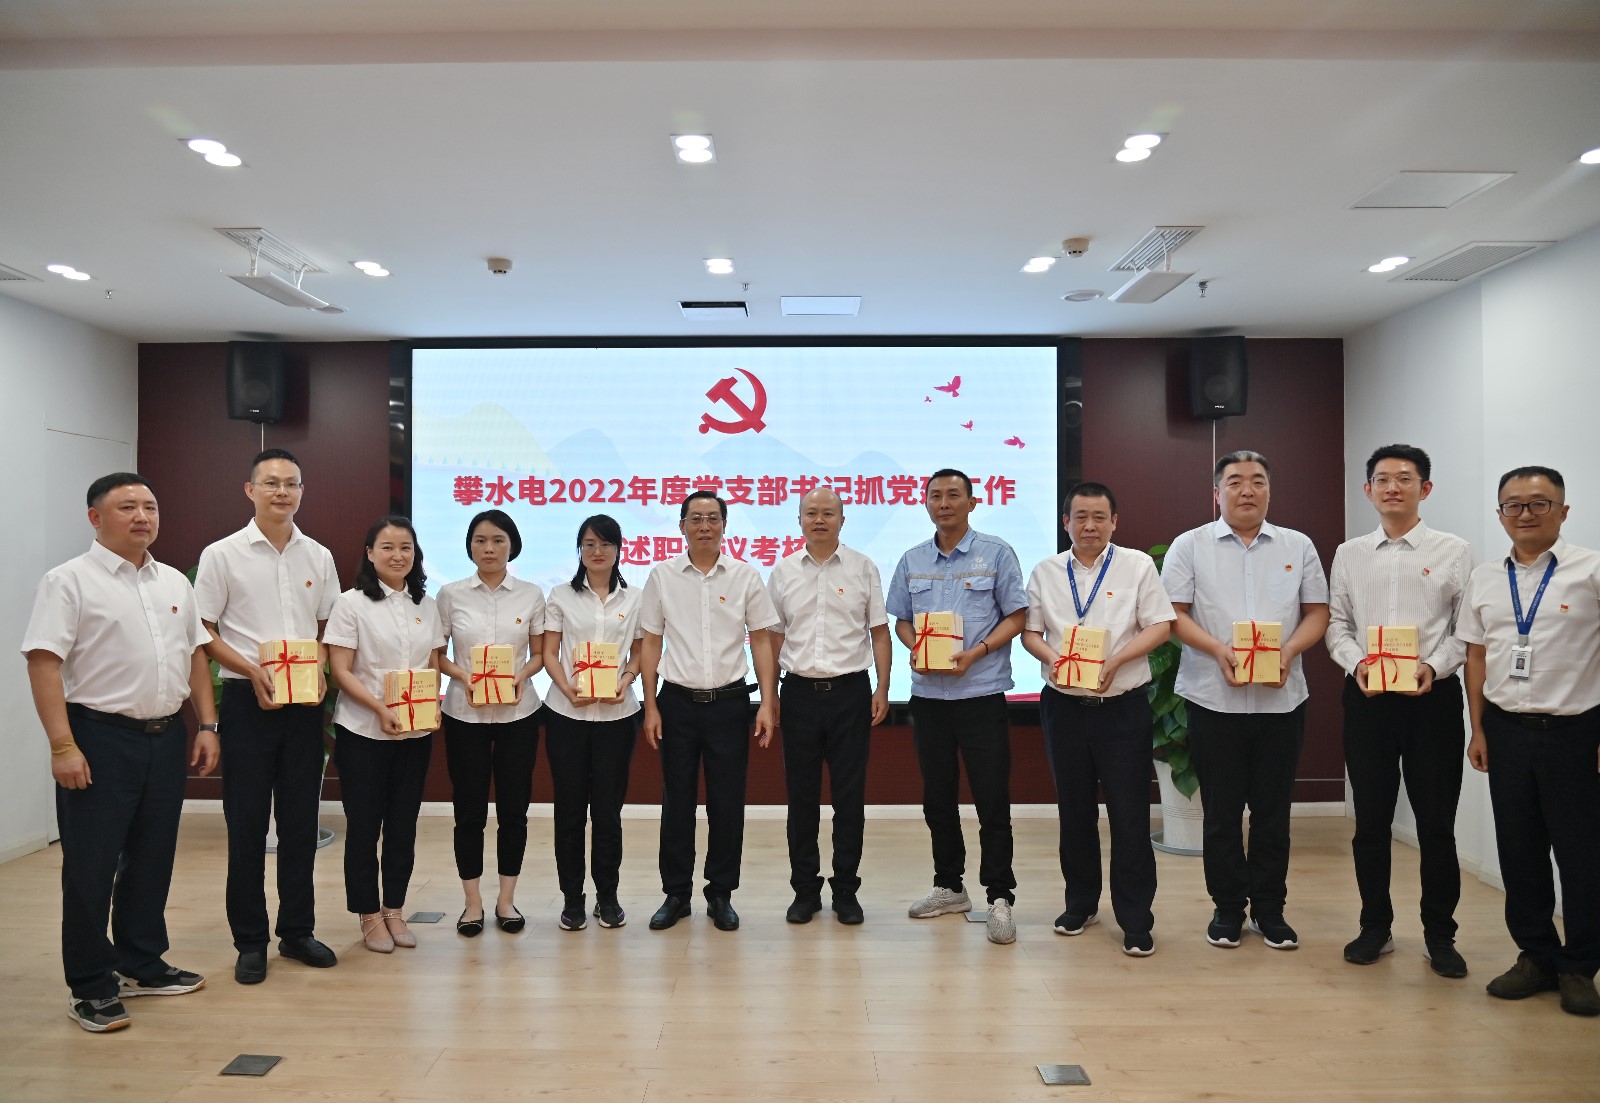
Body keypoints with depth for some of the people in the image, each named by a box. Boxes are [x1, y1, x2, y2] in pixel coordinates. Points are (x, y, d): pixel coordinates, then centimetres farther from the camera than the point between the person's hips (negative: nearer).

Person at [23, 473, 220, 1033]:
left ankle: (140, 965, 29)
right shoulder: (70, 581, -7)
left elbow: (196, 655, 15)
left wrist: (206, 725, 9)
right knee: (91, 867, 2)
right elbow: (44, 663, -13)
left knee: (152, 860, 14)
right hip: (101, 740, -6)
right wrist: (63, 746, -19)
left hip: (167, 738, 6)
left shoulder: (174, 583, 12)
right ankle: (90, 988, 14)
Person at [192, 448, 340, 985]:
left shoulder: (319, 556, 7)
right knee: (247, 825, 3)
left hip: (305, 704, 3)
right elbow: (203, 633, -2)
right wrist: (253, 670, -15)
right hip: (248, 700, -3)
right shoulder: (223, 554, -3)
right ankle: (250, 941, 16)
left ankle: (297, 931, 22)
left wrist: (319, 669, -4)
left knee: (300, 821, 9)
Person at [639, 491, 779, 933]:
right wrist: (650, 707, -1)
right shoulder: (662, 576, 1)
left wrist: (767, 704, -4)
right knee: (677, 801, 7)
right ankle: (676, 893, 21)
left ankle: (721, 894, 20)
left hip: (729, 701, 0)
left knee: (727, 803, 6)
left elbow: (760, 641, 3)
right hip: (678, 702, 0)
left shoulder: (745, 576, 0)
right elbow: (651, 644, 4)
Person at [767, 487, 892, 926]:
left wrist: (882, 689, -3)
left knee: (849, 796, 4)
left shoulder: (863, 568, 2)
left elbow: (879, 632, 4)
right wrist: (768, 695, 5)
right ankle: (805, 890, 19)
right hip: (799, 692, 1)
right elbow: (774, 637, 10)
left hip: (850, 691, -1)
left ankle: (846, 890, 17)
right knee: (801, 796, 7)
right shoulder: (783, 572, 6)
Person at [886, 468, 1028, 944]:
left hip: (981, 691, -4)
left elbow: (1016, 616, -3)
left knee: (992, 799, -3)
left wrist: (975, 652, -16)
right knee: (937, 797, 12)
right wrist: (915, 648, -6)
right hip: (927, 693, 4)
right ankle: (949, 887, 26)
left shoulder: (996, 553, -2)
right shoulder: (912, 561, 10)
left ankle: (1000, 897, 7)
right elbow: (901, 620, 15)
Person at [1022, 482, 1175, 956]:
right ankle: (1080, 903, 28)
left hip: (1123, 706, -2)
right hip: (1064, 705, 3)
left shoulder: (1138, 565, 1)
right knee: (1074, 810, 13)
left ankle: (1136, 921, 9)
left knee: (1129, 815, -2)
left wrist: (1117, 658, -17)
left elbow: (1160, 626, -4)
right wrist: (1051, 657, -12)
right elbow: (1030, 632, 9)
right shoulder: (1045, 572, 8)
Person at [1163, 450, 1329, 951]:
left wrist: (1288, 651, -10)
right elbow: (1174, 614, -2)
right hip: (1214, 698, -2)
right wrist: (1219, 651, -17)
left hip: (1282, 698, 2)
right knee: (1221, 810, 6)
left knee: (1273, 810, 9)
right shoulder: (1190, 546, 3)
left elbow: (1317, 613, 8)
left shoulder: (1298, 546, 10)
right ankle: (1228, 908, 20)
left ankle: (1270, 909, 22)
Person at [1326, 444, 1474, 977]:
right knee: (1371, 820, 10)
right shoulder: (1349, 554, 8)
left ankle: (1440, 935, 22)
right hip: (1366, 696, 2)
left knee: (1436, 822, 6)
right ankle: (1375, 927, 24)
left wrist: (1435, 666, -17)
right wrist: (1356, 662, -10)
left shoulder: (1453, 550, 1)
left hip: (1433, 695, -2)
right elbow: (1336, 624, 7)